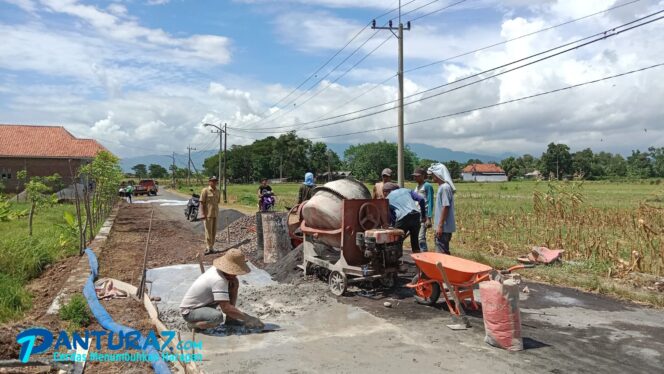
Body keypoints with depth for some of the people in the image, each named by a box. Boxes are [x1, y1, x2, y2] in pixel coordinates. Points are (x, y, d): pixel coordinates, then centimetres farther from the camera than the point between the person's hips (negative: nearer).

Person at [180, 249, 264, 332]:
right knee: (218, 317, -40)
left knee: (234, 283, -2)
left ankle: (230, 318, 9)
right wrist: (247, 318, -27)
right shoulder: (218, 280, -33)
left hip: (206, 303, 9)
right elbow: (226, 308, -33)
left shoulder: (216, 268, -8)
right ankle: (193, 324, -9)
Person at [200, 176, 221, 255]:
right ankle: (209, 247, 7)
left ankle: (211, 246, 20)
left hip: (215, 214, 6)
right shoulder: (205, 191, -9)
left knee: (214, 231, 10)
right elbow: (202, 203, -10)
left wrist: (217, 212, 14)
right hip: (208, 214, -6)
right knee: (208, 231, -1)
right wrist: (203, 214, -16)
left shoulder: (217, 191, 8)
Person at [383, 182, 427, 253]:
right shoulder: (406, 190, 23)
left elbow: (390, 218, 12)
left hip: (403, 218, -4)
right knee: (415, 241, 18)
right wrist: (423, 215, 15)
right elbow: (421, 199, 11)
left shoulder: (388, 199, 16)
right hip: (416, 215, 4)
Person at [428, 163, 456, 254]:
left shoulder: (445, 187, -16)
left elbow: (445, 207, -20)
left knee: (442, 252, -5)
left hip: (444, 227, -10)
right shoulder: (442, 187, 13)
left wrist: (440, 225, -20)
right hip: (443, 226, 10)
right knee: (443, 251, 14)